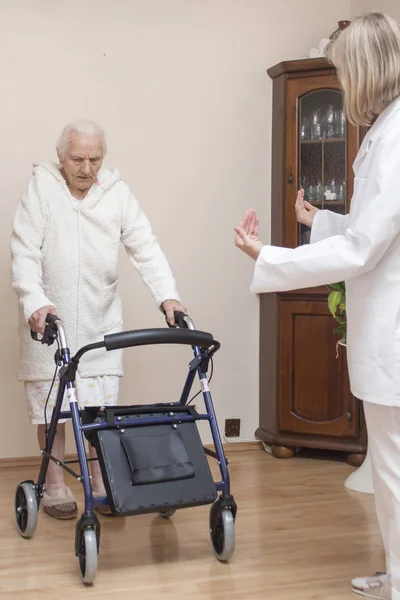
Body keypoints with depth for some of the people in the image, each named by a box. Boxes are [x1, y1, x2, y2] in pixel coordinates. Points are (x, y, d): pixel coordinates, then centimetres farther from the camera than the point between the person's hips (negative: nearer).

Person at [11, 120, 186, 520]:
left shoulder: (117, 191, 0)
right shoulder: (41, 188, -7)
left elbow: (145, 247, -5)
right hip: (49, 319, -2)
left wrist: (167, 294, -19)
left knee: (102, 404, 4)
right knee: (51, 402, 4)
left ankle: (101, 483, 18)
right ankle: (55, 485, 18)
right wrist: (35, 302, -28)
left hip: (101, 320, 2)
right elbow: (25, 252, -13)